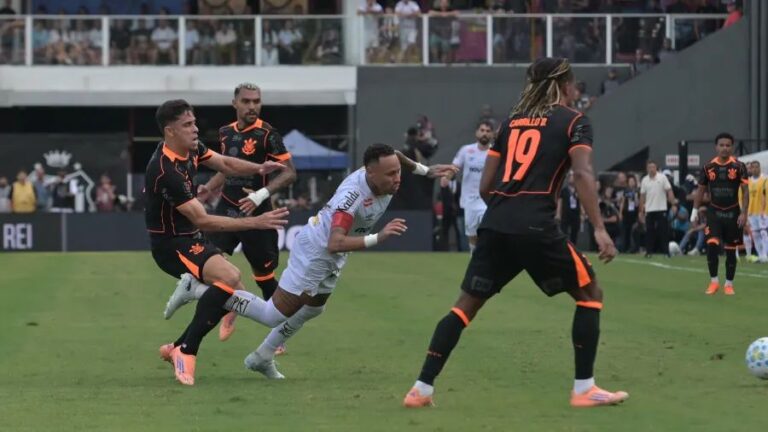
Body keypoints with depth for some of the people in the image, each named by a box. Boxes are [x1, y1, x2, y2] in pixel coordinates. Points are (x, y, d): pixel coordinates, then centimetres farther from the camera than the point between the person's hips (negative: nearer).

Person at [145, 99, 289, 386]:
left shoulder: (191, 148, -1)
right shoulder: (166, 171, -28)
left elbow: (225, 164, 12)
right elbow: (203, 221, -28)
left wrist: (259, 169, -10)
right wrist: (255, 223, -28)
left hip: (191, 238, 10)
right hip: (171, 245, -10)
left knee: (236, 293, 8)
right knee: (229, 277, -30)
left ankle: (176, 348, 16)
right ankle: (186, 351, -23)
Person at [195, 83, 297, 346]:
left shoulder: (266, 134, -11)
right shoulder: (226, 133, 8)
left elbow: (289, 172, -15)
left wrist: (262, 194, -26)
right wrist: (210, 187, 7)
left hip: (255, 213, -5)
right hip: (227, 209, 5)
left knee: (263, 275, 2)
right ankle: (229, 311, 20)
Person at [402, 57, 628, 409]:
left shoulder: (512, 121, 21)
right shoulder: (573, 121, 6)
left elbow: (485, 186, 18)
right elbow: (582, 173, -10)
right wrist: (599, 229, -15)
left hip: (494, 226, 5)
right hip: (537, 228, -5)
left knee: (466, 305, 13)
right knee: (590, 293, 11)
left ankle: (421, 389, 7)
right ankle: (584, 389, 7)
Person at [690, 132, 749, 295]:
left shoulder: (738, 166, -5)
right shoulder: (708, 167, 2)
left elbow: (745, 191, -5)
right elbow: (701, 190, 10)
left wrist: (744, 213, -12)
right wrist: (695, 210, 5)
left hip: (732, 213, -1)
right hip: (714, 212, 1)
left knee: (730, 250, 5)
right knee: (712, 245, -13)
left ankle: (729, 284, 16)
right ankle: (714, 281, -1)